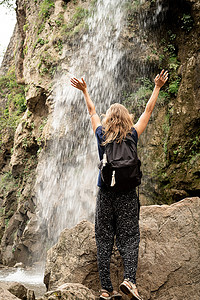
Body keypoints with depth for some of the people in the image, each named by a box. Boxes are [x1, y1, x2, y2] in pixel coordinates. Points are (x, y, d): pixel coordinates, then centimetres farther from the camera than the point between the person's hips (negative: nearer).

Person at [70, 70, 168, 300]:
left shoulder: (101, 136, 2)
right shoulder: (132, 136, -1)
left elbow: (92, 112, 18)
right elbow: (148, 111, 10)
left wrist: (84, 91, 32)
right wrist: (157, 87, 20)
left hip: (105, 193, 2)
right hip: (127, 194, -1)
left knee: (103, 240, 4)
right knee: (129, 238, 3)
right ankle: (129, 279, -15)